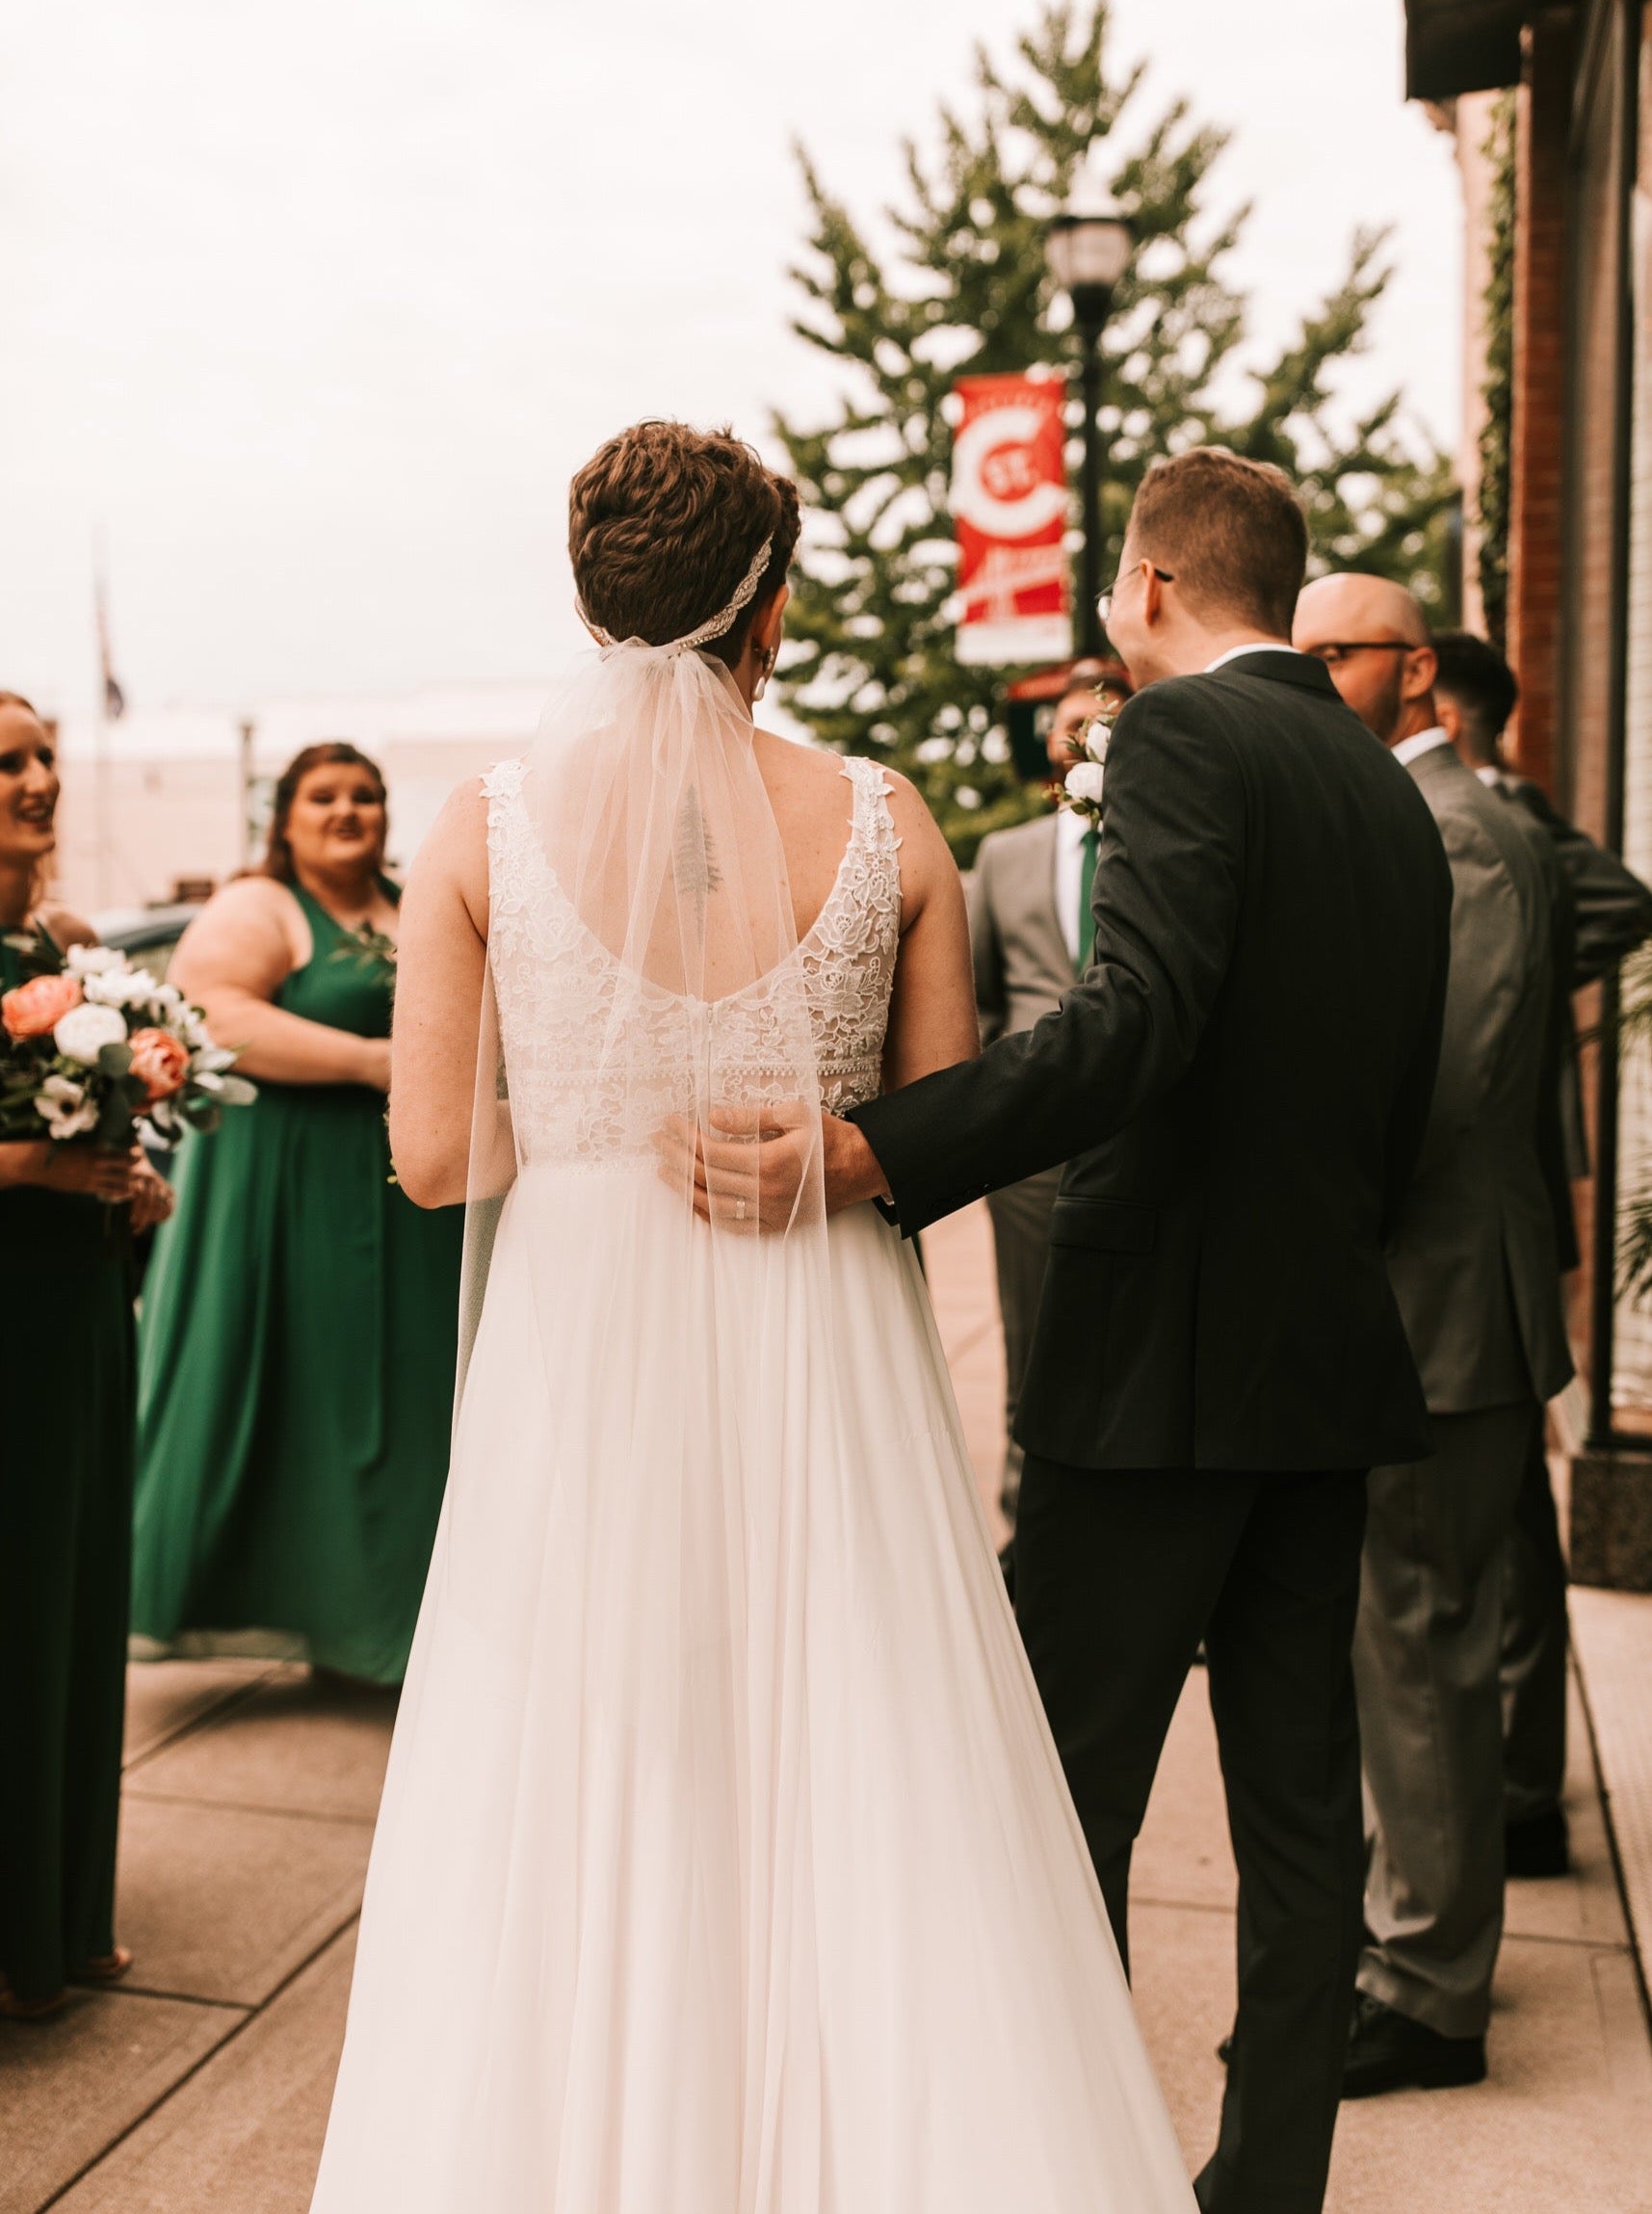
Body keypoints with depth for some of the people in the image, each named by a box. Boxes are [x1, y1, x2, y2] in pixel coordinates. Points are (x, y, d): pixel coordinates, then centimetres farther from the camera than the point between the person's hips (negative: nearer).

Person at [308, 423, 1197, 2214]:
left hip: (586, 1359, 0)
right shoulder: (884, 822, -3)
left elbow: (435, 1155, -5)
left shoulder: (487, 827, -4)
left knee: (574, 1838, 13)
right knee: (861, 1816, 14)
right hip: (824, 1356, 1)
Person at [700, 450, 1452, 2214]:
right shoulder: (1394, 796, 14)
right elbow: (1397, 1120, 16)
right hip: (1331, 1361, 8)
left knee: (1065, 1801, 4)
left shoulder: (1184, 733, -10)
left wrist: (871, 1154, -33)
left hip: (1161, 1361, -8)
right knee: (1299, 1804, 14)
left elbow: (1142, 1017, -26)